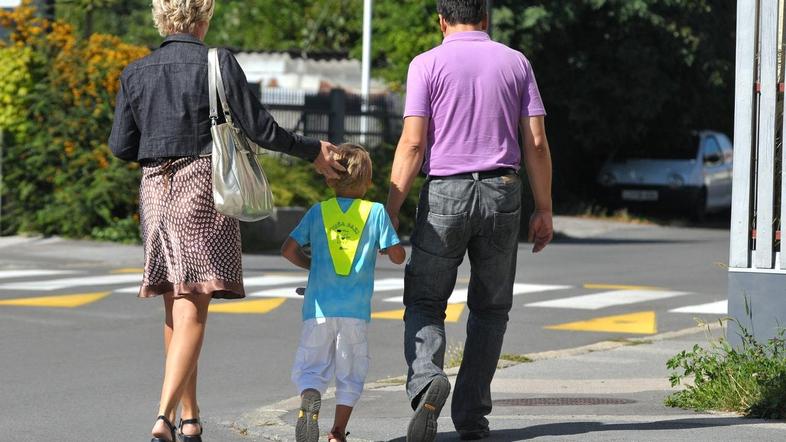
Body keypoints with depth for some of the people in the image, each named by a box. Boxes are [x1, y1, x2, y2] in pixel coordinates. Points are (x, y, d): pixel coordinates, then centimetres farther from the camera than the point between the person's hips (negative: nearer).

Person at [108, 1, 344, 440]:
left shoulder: (136, 73, 6)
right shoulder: (218, 63, -6)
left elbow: (121, 146, 6)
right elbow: (258, 127, -7)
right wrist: (312, 152, 7)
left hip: (155, 187, 5)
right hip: (204, 187, -5)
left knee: (176, 308, 15)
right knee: (193, 309, -8)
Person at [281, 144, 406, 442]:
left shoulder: (318, 211, 7)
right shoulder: (376, 212, 3)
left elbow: (288, 250, 3)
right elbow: (398, 256, 2)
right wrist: (381, 246, 23)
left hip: (319, 307, 1)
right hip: (355, 308, -1)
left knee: (310, 367, 6)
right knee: (350, 373, 11)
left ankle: (309, 398, -25)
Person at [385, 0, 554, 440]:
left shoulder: (427, 65, -1)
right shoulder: (515, 63, 7)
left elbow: (413, 144, -8)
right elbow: (536, 142, 3)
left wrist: (391, 211, -6)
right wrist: (544, 209, 8)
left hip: (445, 193, -2)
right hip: (502, 190, 2)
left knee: (425, 302, 7)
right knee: (490, 309, 12)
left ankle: (427, 379, -20)